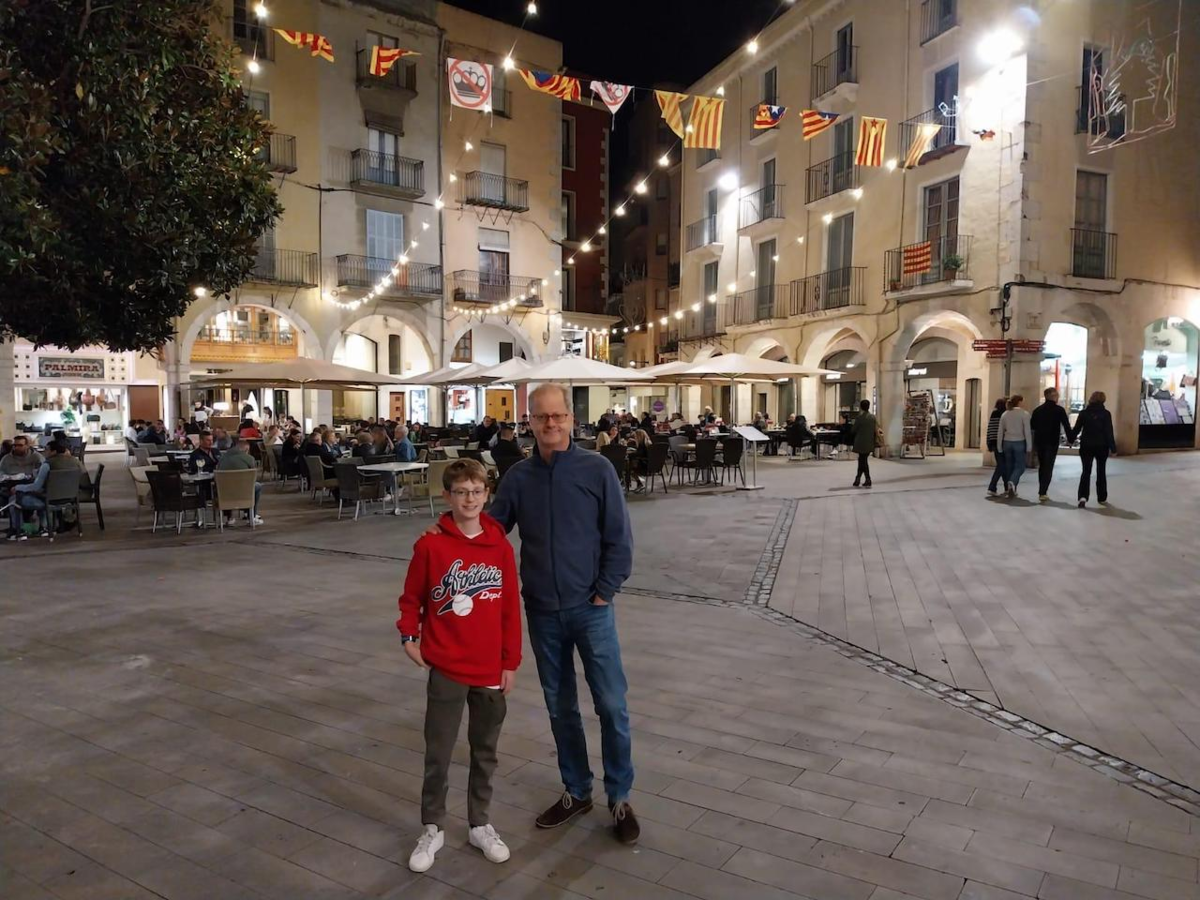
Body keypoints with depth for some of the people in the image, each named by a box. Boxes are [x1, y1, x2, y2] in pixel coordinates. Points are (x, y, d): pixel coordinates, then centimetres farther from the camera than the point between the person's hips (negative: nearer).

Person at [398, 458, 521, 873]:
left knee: (485, 752, 16)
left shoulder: (500, 546, -4)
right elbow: (412, 598, 2)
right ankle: (432, 829, 28)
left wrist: (511, 662, 1)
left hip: (490, 669, 2)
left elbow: (511, 608, 0)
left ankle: (479, 824, 34)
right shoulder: (430, 546, -10)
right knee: (438, 755, 8)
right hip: (445, 668, -2)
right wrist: (409, 637, -10)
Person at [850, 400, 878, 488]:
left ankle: (868, 480, 3)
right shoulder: (873, 417, 4)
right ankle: (857, 479, 15)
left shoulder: (859, 417, -14)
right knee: (862, 460, 13)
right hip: (870, 443, 6)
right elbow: (875, 430, 7)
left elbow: (853, 430, -7)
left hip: (861, 443, -5)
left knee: (863, 461, 3)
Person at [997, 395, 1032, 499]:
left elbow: (1000, 431, 6)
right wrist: (1029, 446, -4)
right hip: (1019, 442, -4)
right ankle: (1012, 483, -23)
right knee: (1019, 466, 3)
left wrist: (999, 446, 12)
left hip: (1007, 442, 4)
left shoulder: (1005, 414, 5)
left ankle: (1009, 488, 15)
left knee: (1009, 466, 12)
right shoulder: (1024, 413, -7)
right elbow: (1027, 431, -10)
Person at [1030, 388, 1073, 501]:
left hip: (1039, 442, 4)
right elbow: (1066, 426, -9)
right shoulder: (1059, 410, -6)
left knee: (1041, 466, 16)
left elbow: (1031, 426, 9)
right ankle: (1043, 493, -11)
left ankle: (1042, 491, 19)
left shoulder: (1038, 410, 6)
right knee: (1048, 468, -2)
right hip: (1052, 443, -4)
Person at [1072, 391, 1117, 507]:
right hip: (1101, 446, -1)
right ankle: (1102, 497, 22)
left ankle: (1083, 496, -15)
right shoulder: (1106, 414, -8)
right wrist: (1113, 448, -6)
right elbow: (1109, 432, -9)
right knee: (1101, 471, 14)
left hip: (1086, 446, 1)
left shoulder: (1084, 413, -2)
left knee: (1086, 471, 3)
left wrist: (1071, 439, 21)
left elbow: (1077, 428, 4)